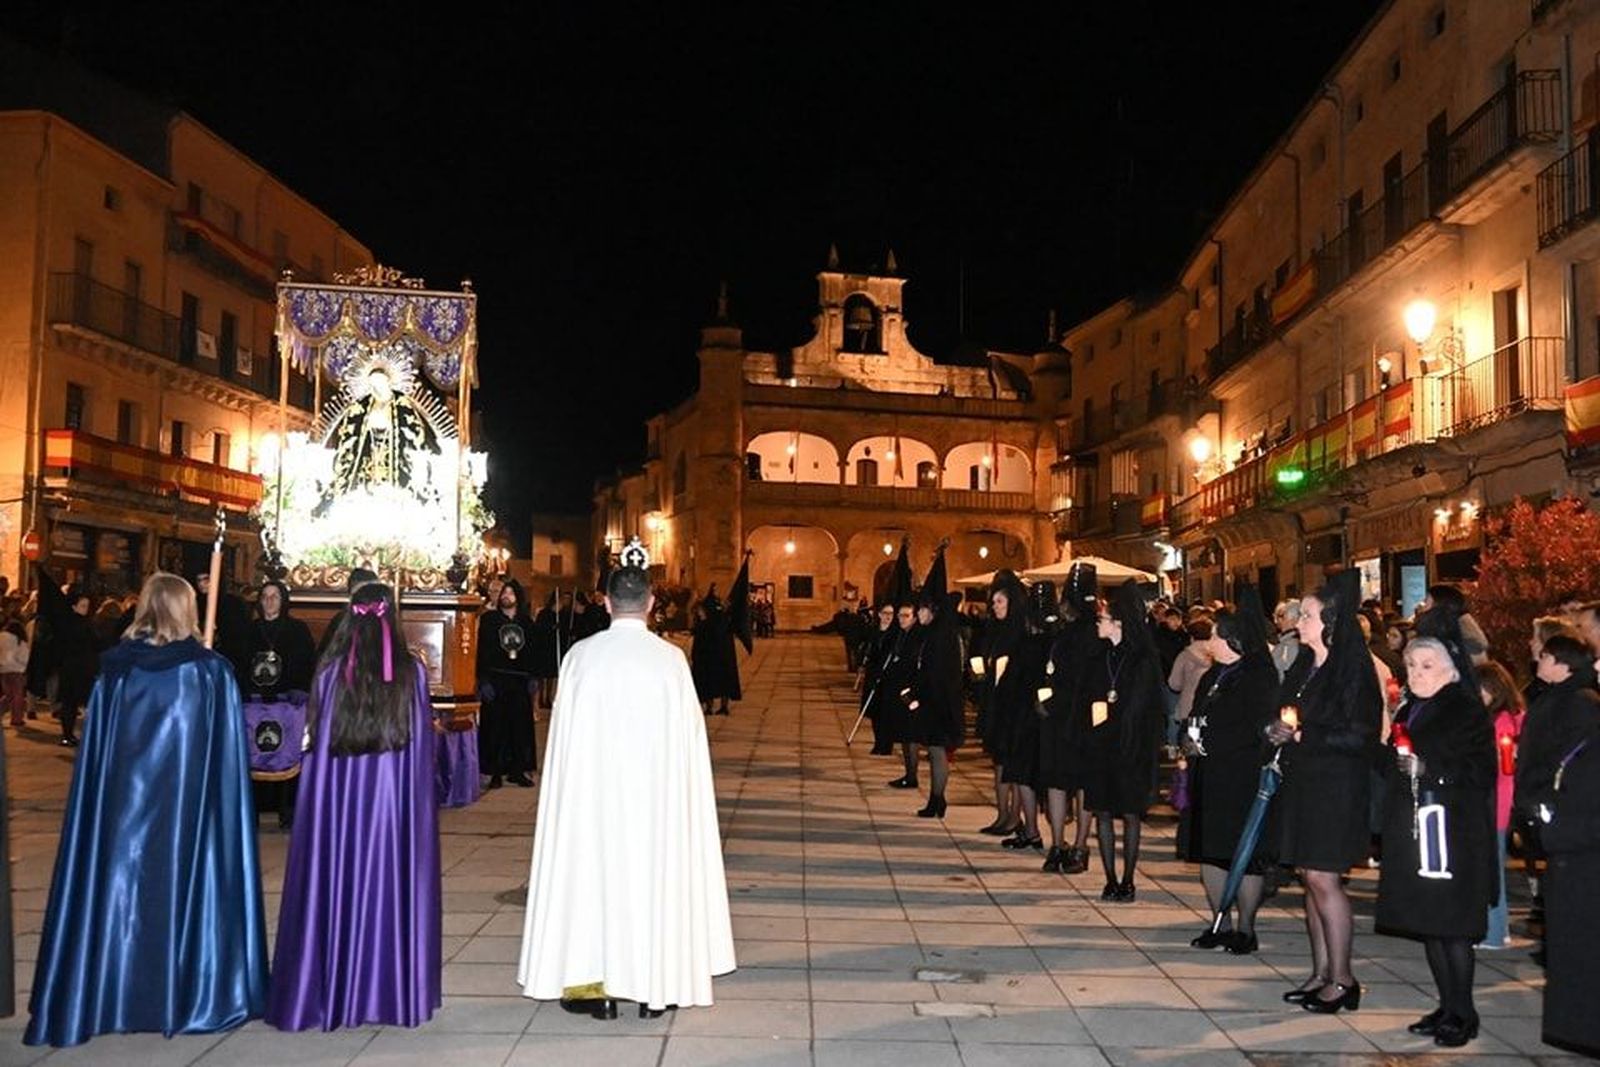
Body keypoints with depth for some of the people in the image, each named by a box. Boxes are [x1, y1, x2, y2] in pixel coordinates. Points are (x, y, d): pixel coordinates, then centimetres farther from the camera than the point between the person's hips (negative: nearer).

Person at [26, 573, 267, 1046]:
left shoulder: (114, 671, -2)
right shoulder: (212, 672, -9)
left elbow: (93, 758, 4)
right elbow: (228, 758, -7)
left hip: (123, 806, 2)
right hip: (190, 808, -2)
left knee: (119, 883, 11)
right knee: (187, 882, 7)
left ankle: (112, 997, 19)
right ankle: (190, 995, 15)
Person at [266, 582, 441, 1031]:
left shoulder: (331, 671, -4)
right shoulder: (412, 672, -5)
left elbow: (315, 740, 1)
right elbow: (423, 744, -1)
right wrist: (420, 803, 9)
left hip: (337, 798, 1)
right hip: (397, 798, -1)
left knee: (336, 886, 9)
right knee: (392, 884, 6)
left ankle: (329, 991, 17)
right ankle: (395, 990, 12)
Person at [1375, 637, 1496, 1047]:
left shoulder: (1467, 709, -6)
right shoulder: (1409, 711, 17)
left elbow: (1483, 770, -13)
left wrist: (1429, 769, -20)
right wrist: (1398, 764, 5)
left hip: (1455, 829, -7)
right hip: (1414, 828, 7)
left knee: (1453, 924, -4)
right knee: (1427, 922, 10)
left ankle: (1463, 1013, 6)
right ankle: (1447, 1006, 20)